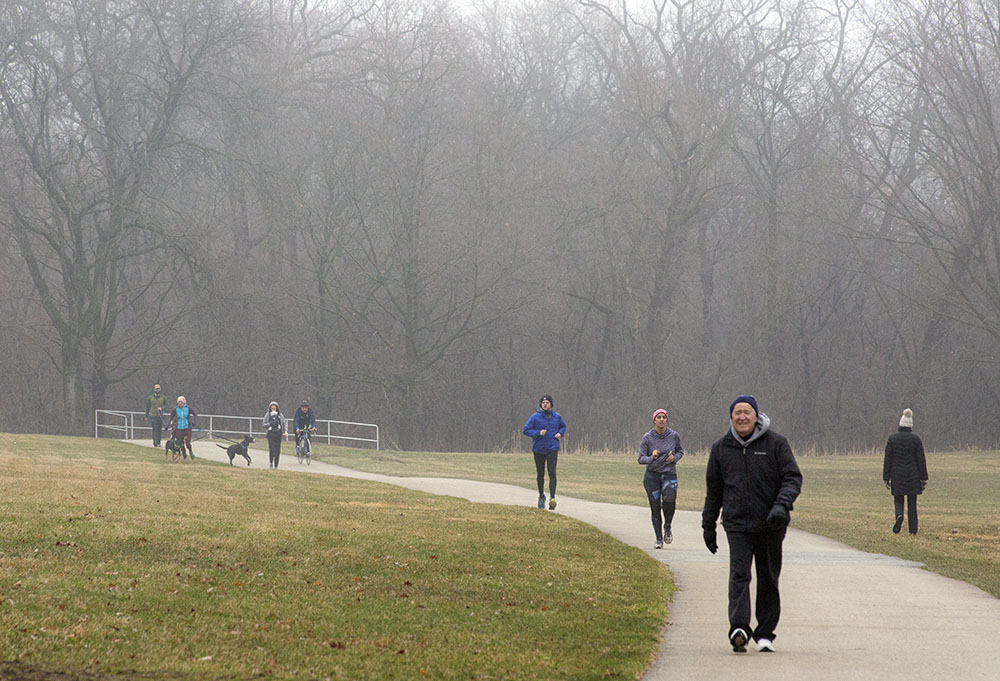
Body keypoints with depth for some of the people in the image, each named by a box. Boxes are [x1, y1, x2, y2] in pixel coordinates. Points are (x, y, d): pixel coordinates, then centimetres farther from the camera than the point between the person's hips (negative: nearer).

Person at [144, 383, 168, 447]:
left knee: (160, 430, 5)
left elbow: (166, 406, 2)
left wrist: (161, 408, -20)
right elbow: (147, 408, 11)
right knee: (155, 429, -15)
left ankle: (158, 443, 14)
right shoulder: (150, 398, 7)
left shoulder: (163, 398, 10)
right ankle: (155, 442, -20)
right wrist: (146, 416, 9)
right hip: (153, 416, -2)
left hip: (160, 416, 2)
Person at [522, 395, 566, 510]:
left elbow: (563, 426, 25)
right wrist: (538, 433, -17)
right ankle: (541, 496, 29)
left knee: (552, 473, -14)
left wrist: (560, 434, 4)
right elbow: (526, 430, -3)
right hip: (539, 450, 0)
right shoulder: (535, 417, -3)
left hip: (552, 449, 0)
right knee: (540, 474, 9)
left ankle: (552, 497, -20)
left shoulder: (557, 417, 6)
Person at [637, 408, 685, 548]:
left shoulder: (674, 436, -1)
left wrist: (674, 458, -7)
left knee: (669, 500, -23)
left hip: (669, 475, 0)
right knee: (655, 507, -1)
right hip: (652, 476, 0)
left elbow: (680, 451, 15)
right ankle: (659, 539, 13)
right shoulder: (647, 438, -5)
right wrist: (652, 458, -25)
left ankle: (667, 527, 5)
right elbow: (641, 458, -5)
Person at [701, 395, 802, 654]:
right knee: (739, 574, -17)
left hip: (771, 525, 0)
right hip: (737, 524, 0)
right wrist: (708, 526, 17)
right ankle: (739, 628, -29)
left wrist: (782, 505, -20)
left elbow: (793, 478, -3)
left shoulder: (776, 443, 1)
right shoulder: (721, 448, 9)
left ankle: (765, 634, 17)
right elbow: (713, 490, 17)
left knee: (768, 580, 7)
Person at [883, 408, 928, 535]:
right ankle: (913, 530, 6)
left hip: (897, 475, 0)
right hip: (913, 476, 0)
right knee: (912, 503, 8)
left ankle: (899, 516, -20)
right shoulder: (915, 439, -4)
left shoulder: (892, 438, -3)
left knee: (898, 501, 12)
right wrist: (923, 479, 2)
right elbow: (921, 460, -3)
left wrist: (886, 479, 2)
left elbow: (888, 459, -2)